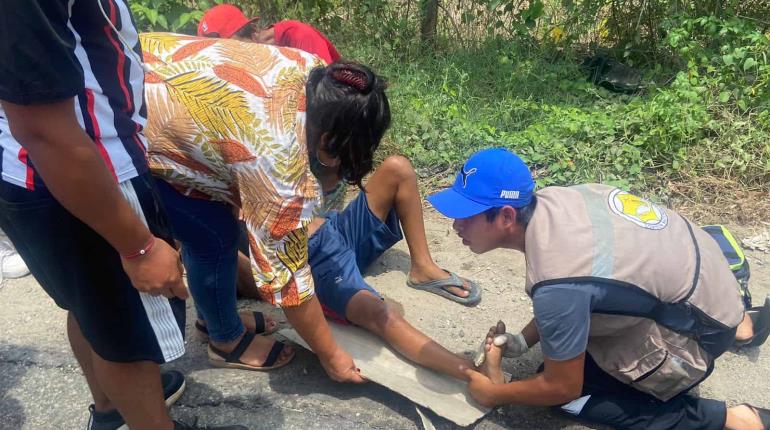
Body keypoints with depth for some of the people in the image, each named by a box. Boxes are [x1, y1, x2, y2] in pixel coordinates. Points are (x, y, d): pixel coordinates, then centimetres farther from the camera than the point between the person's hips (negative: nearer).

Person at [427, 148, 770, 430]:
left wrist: (494, 395, -4)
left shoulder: (555, 286, -35)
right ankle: (736, 325, 31)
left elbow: (562, 389, -19)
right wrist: (523, 341, -1)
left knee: (573, 395, -6)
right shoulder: (546, 200, -11)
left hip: (700, 322, -8)